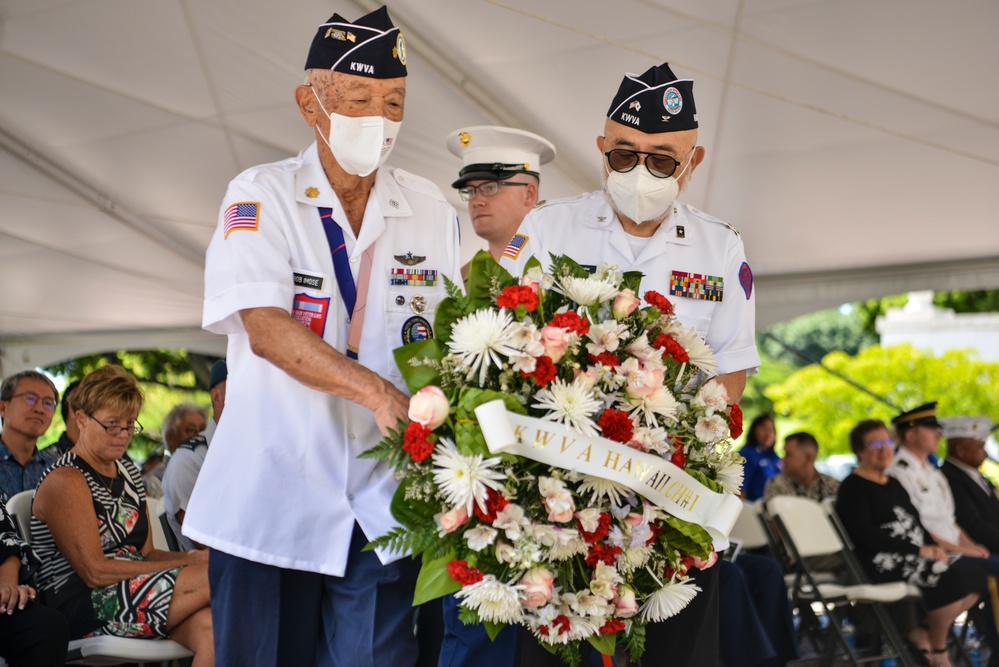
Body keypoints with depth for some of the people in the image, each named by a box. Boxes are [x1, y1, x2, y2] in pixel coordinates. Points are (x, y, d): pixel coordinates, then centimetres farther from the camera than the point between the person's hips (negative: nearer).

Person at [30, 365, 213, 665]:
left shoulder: (128, 472, 21)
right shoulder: (65, 480, -6)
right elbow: (95, 571, -14)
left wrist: (195, 559, -3)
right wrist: (187, 567, -14)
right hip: (80, 605, -7)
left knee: (210, 626, -27)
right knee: (211, 578, -27)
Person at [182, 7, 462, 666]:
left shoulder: (432, 210, 8)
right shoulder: (262, 196, -1)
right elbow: (265, 329, -15)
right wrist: (379, 393, -27)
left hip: (381, 509, 2)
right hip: (270, 497, -2)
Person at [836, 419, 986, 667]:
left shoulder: (894, 484, 21)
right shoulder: (853, 487, -5)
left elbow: (915, 524, 19)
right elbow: (864, 534, -17)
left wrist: (933, 546, -4)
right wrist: (918, 549, -20)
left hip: (914, 557, 9)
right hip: (883, 561, -9)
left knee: (975, 575, -7)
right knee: (952, 578, -27)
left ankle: (921, 631, 3)